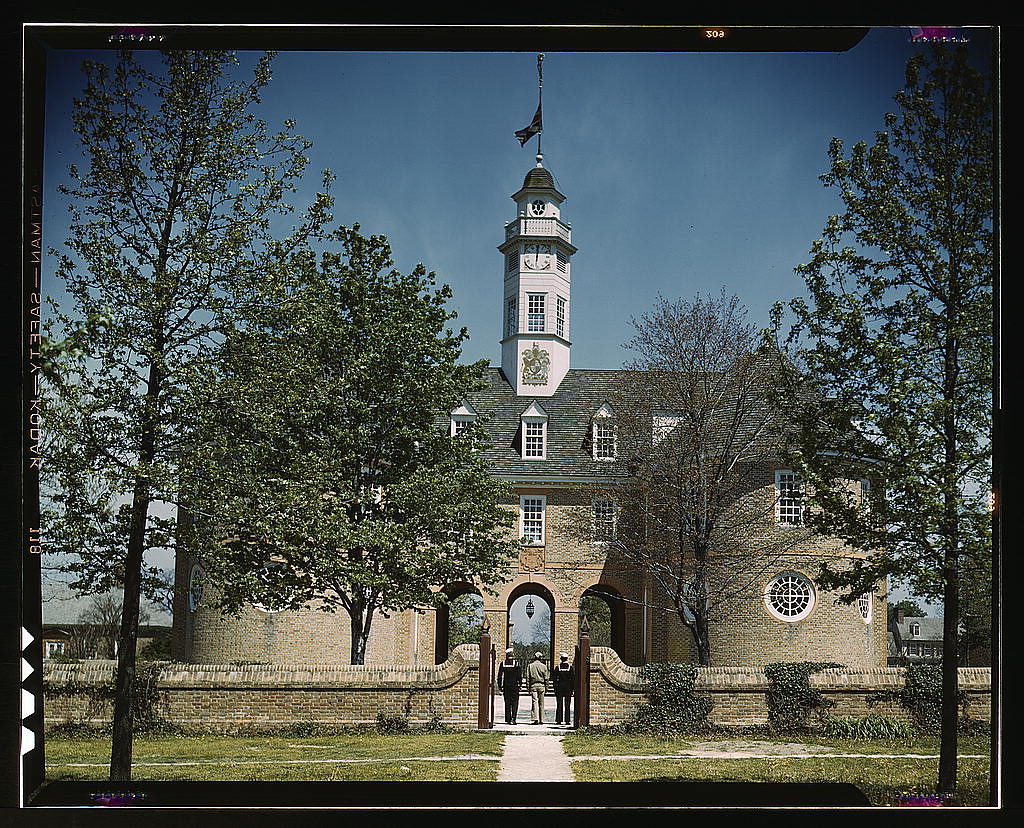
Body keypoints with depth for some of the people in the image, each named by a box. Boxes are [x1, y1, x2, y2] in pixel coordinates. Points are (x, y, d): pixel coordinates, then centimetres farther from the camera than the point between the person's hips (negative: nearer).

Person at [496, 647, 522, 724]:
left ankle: (508, 719, 8)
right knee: (515, 703, 1)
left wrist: (500, 686, 9)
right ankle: (513, 719, -11)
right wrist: (520, 685, -1)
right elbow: (520, 675, -7)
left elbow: (500, 676, 4)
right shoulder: (517, 663, -4)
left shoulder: (502, 664, 3)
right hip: (515, 686, -2)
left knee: (507, 703, 9)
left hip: (506, 685, 2)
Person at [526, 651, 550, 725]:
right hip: (541, 685, 0)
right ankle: (541, 720, 8)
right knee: (541, 703, 7)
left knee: (535, 702, -4)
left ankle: (536, 719, -17)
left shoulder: (530, 666, 2)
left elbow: (528, 677, 2)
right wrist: (546, 687, 8)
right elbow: (546, 678, 1)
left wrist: (529, 687, 7)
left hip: (533, 685, 0)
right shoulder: (543, 666, 1)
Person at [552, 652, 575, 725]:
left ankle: (559, 720, 2)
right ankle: (567, 720, 1)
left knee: (559, 705, 5)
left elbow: (554, 678, -1)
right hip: (568, 688, 0)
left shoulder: (557, 667, -1)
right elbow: (573, 678, -1)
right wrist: (573, 688, 4)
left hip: (559, 687, 0)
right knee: (567, 705, 3)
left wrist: (555, 687, 4)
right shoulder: (570, 667, -1)